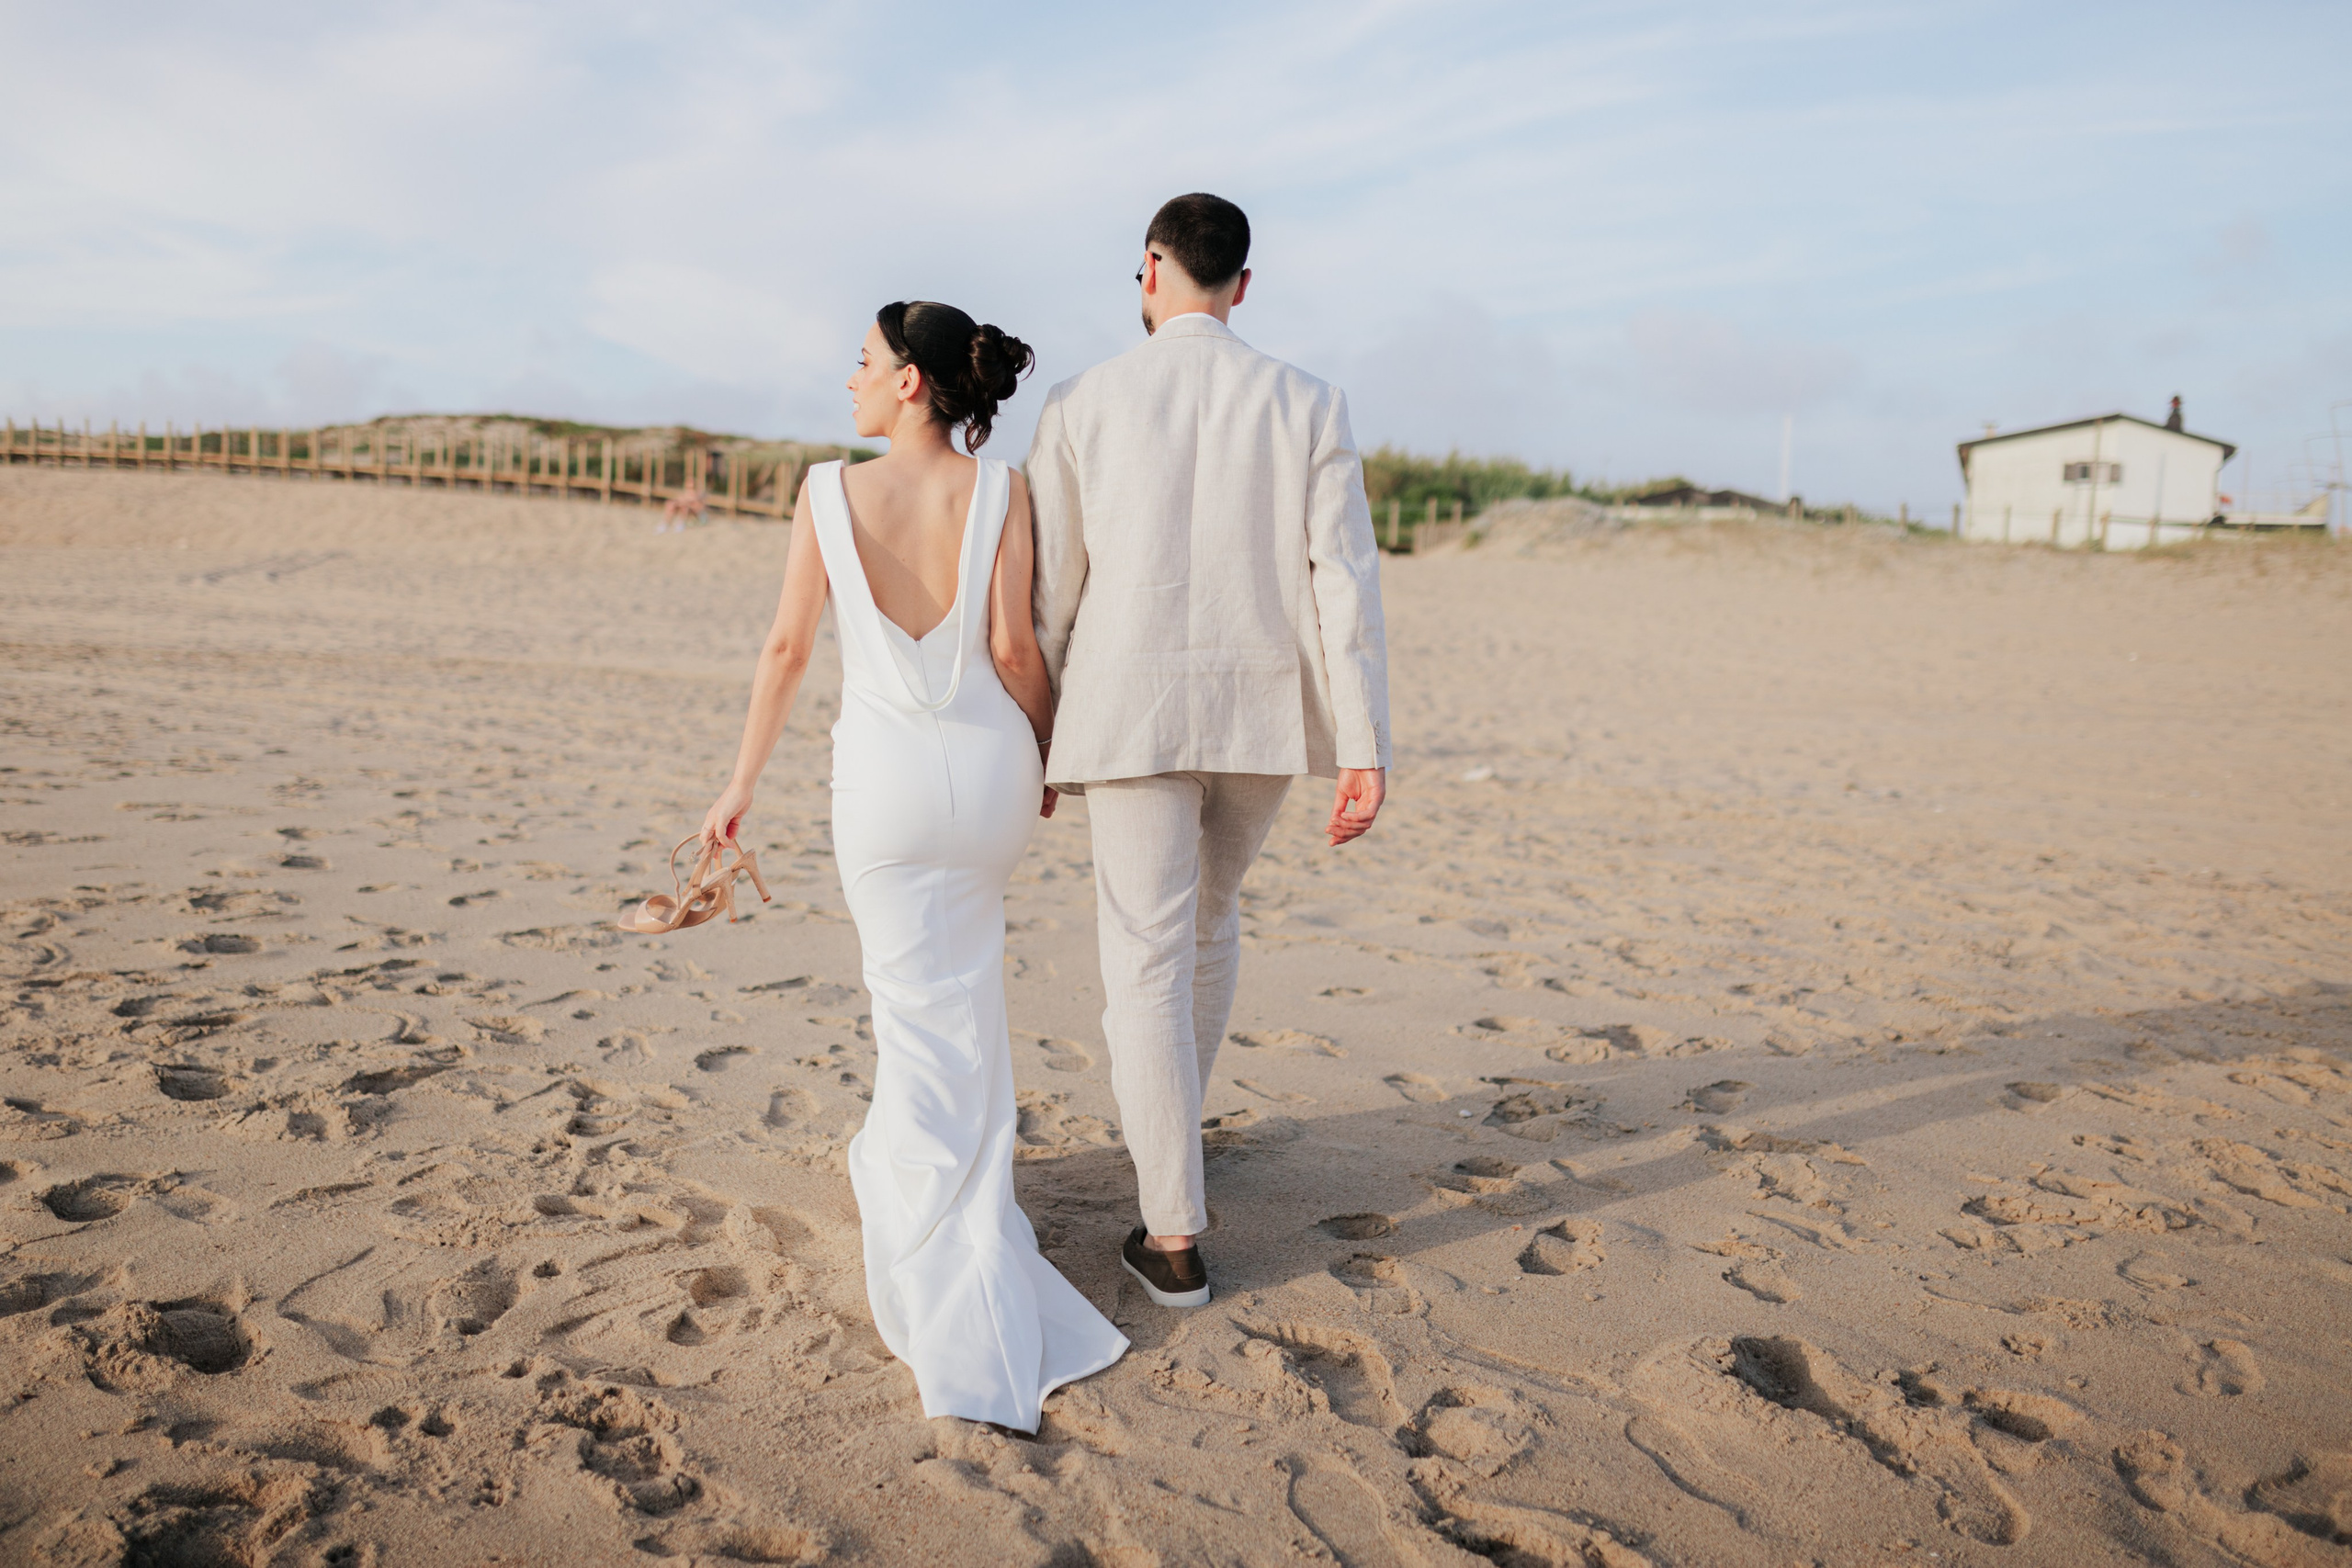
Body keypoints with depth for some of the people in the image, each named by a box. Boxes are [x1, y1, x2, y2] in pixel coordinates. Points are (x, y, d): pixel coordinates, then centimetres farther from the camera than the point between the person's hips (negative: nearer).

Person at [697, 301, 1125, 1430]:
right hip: (990, 769, 2)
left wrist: (741, 786, 7)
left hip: (885, 779, -1)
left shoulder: (829, 494, -5)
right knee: (948, 988, 28)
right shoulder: (1002, 491, -5)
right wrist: (1051, 749, 7)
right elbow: (1012, 644, -9)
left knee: (929, 1028, 5)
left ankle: (970, 1332, 8)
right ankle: (895, 1165, 47)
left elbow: (786, 648, -2)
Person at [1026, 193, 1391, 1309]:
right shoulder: (1307, 406, 1)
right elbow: (1345, 581, -6)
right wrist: (1365, 751, -5)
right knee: (1208, 914, 25)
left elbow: (1047, 590, 1)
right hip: (1263, 713, 3)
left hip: (1132, 714, -2)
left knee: (1147, 959, 2)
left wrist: (1034, 739, 12)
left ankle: (1176, 1237, 2)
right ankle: (1166, 1121, 44)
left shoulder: (1079, 406, -1)